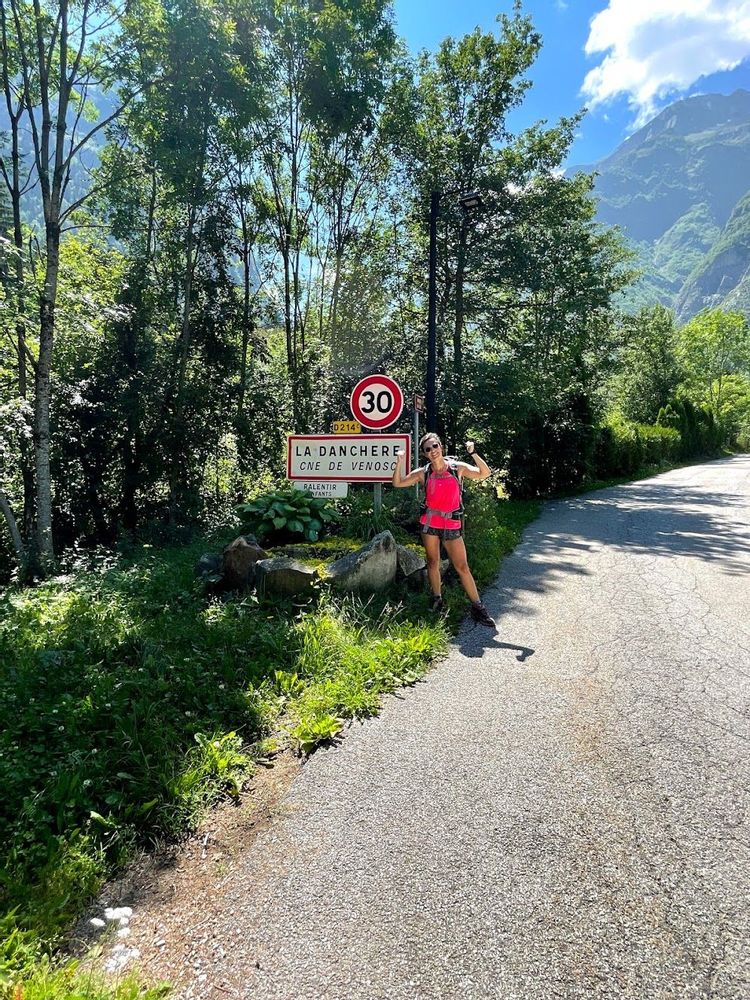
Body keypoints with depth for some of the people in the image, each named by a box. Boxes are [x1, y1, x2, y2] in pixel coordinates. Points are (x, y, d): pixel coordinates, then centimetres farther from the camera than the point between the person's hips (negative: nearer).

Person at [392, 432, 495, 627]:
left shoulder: (458, 467, -2)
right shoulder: (423, 473, 2)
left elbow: (484, 474, -11)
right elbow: (398, 483, 4)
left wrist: (473, 453, -22)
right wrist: (400, 462, -9)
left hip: (452, 524, -2)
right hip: (429, 523, 2)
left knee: (462, 566, -2)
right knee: (432, 563, 10)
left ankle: (477, 607, 5)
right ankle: (437, 601, 25)